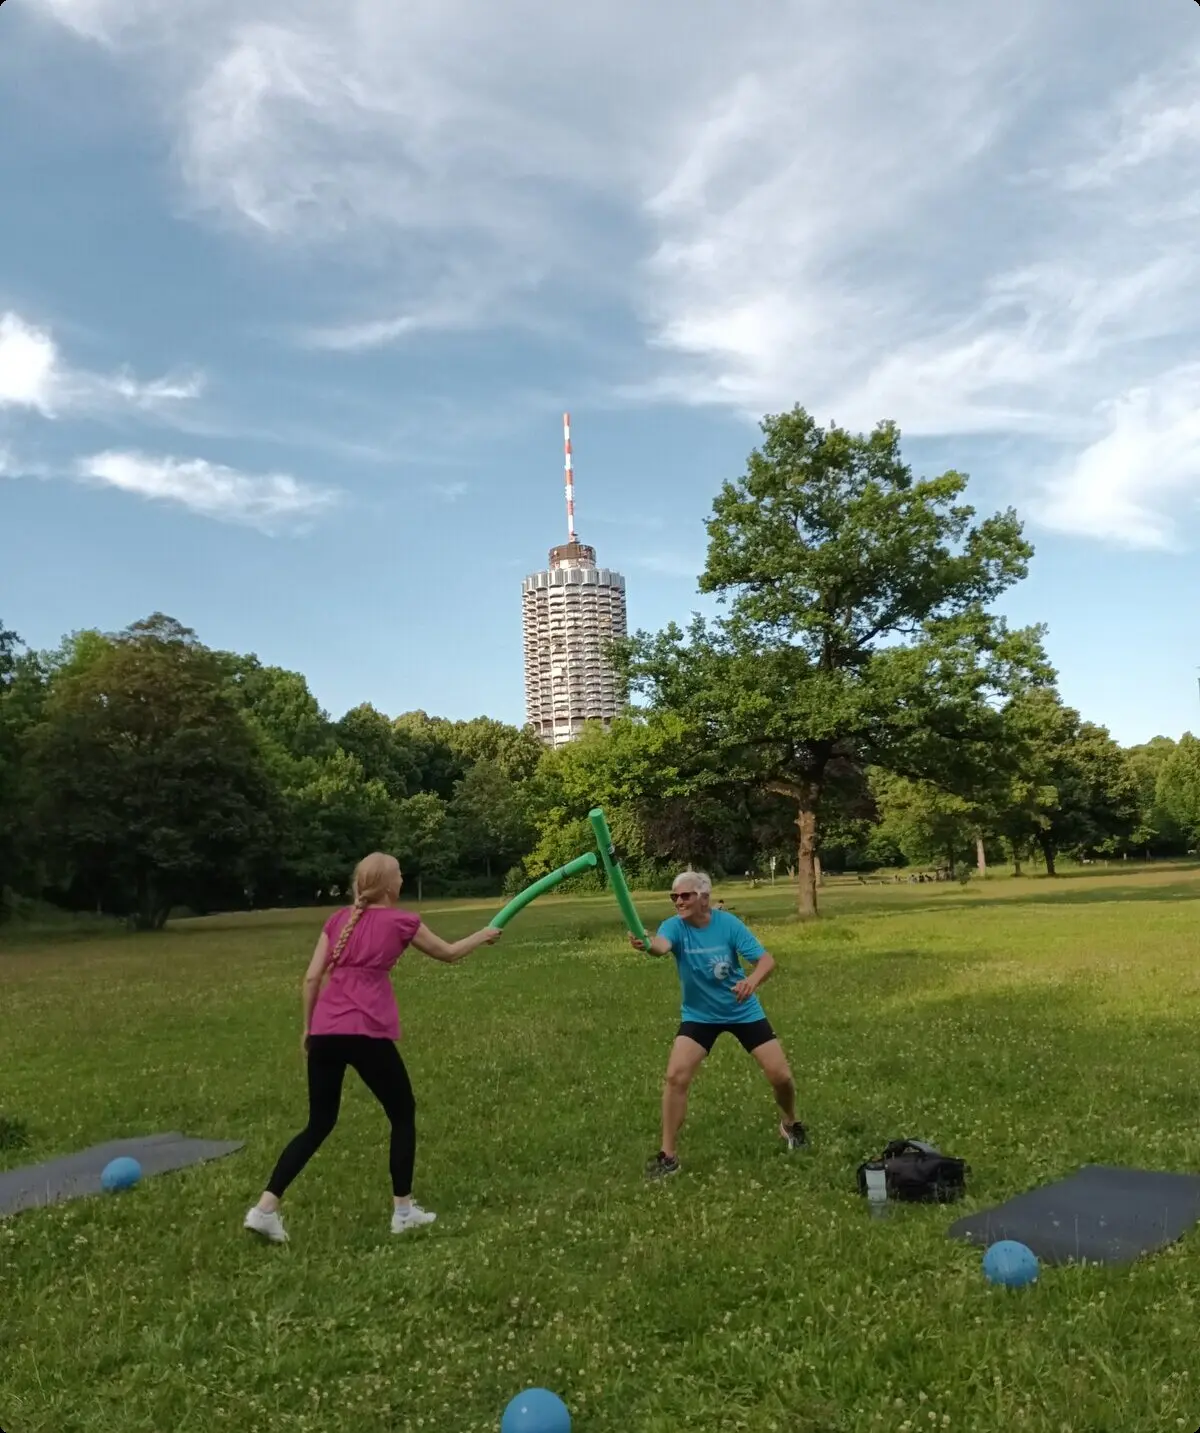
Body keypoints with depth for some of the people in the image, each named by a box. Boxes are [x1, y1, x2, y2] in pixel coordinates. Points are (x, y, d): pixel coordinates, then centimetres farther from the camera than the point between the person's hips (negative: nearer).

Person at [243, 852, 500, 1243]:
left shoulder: (338, 919, 13)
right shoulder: (400, 921, 3)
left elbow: (311, 978, 9)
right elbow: (448, 953, 17)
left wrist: (308, 1028, 19)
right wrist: (483, 936, 33)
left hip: (325, 1031, 5)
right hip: (367, 1032, -5)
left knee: (319, 1124, 16)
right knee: (403, 1114, 15)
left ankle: (265, 1208, 7)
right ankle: (403, 1210, 19)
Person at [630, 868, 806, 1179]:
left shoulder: (727, 923, -18)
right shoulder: (675, 926, -19)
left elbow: (767, 959, -20)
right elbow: (662, 945, -43)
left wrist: (753, 980, -44)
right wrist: (646, 944, -69)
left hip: (743, 1010, 0)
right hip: (698, 1014, 0)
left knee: (781, 1076, 0)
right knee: (676, 1076, -16)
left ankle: (790, 1125, 34)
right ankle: (668, 1155, -1)